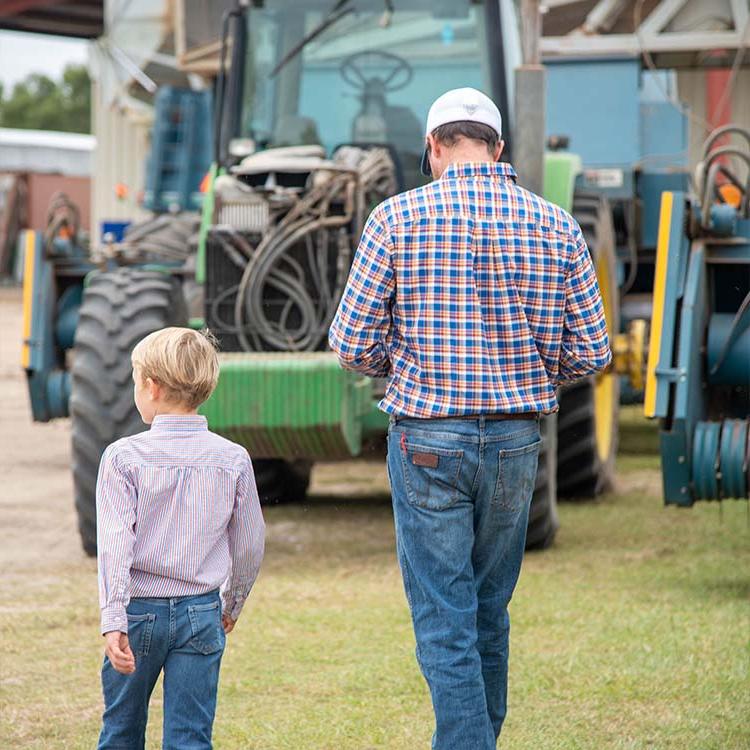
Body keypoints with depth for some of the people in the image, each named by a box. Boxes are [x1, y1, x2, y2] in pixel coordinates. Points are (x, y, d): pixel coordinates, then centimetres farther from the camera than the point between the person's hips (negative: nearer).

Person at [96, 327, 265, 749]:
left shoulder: (123, 457, -9)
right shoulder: (233, 460, -1)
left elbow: (115, 543, -15)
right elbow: (250, 547, 6)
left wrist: (114, 620, -17)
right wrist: (232, 605, 22)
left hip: (139, 610, -1)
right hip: (202, 612, 1)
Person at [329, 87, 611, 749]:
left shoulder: (398, 217, -6)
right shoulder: (556, 226, 1)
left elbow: (351, 343, -6)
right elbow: (591, 353, 2)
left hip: (428, 439, -3)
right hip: (517, 443, 3)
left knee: (445, 624, -1)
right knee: (491, 613, 18)